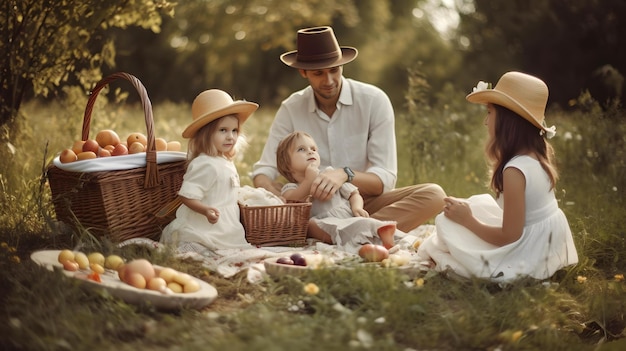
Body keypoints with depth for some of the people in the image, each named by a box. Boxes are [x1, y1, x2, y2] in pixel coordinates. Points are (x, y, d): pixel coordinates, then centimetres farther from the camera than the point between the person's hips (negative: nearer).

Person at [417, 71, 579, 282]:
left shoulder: (515, 170, -26)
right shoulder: (538, 156, -1)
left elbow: (509, 236, -21)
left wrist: (467, 220, -10)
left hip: (527, 258, -9)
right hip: (547, 245, 9)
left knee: (447, 222, 0)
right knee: (479, 203, 21)